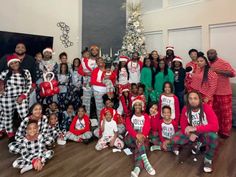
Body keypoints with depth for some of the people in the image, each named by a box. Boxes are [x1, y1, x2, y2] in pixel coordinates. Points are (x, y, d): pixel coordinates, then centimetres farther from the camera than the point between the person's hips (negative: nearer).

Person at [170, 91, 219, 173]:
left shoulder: (207, 108, -26)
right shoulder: (185, 109, -14)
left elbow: (215, 126, -33)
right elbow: (183, 125, -5)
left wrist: (195, 128, -38)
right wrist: (190, 134, -25)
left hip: (206, 133, -3)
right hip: (192, 133, 4)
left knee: (213, 137, -39)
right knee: (174, 140, -15)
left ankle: (208, 159, -8)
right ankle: (197, 143, 12)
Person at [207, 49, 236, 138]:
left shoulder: (224, 63, -10)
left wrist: (218, 71, -27)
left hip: (224, 93, -6)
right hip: (212, 93, 6)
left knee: (225, 113, 5)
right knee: (215, 112, 16)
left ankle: (225, 131, 18)